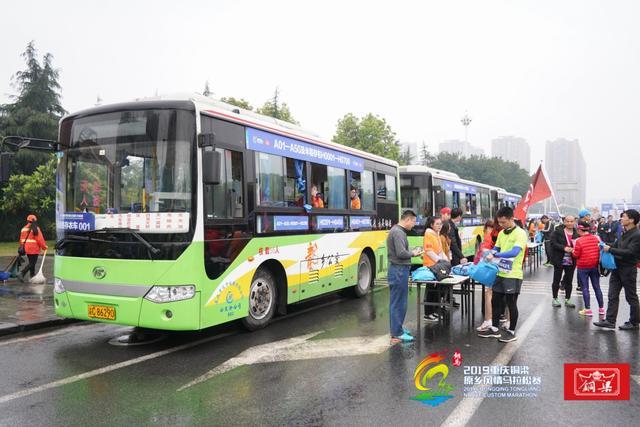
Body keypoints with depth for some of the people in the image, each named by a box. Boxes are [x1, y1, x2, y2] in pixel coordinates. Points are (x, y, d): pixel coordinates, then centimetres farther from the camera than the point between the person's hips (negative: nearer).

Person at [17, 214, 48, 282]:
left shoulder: (23, 229, 11)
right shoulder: (36, 229, -12)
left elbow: (21, 240, 16)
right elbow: (40, 239, -14)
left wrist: (23, 247, 27)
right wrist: (44, 247, -3)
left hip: (26, 249, 8)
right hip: (34, 249, -8)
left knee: (31, 262, 18)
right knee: (32, 263, -5)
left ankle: (33, 276, 23)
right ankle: (21, 273, -19)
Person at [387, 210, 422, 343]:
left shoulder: (397, 230, 14)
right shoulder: (398, 232, -18)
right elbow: (401, 253, -24)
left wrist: (412, 251, 8)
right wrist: (413, 254, -8)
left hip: (397, 270, 10)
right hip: (399, 271, -10)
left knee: (396, 302, 17)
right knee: (399, 303, -4)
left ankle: (397, 328, 28)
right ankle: (397, 335, 1)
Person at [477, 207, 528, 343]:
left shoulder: (520, 233, -15)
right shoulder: (501, 233, 9)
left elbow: (515, 252, -27)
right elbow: (496, 248, 17)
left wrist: (495, 255, -31)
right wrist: (489, 253, -6)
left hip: (513, 275, -7)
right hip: (500, 273, 7)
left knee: (511, 304, 4)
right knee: (495, 301, 12)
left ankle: (511, 332, 18)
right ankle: (494, 329, 25)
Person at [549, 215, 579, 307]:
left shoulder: (577, 233, 1)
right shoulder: (557, 231, -7)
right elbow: (553, 243, -13)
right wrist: (564, 248, -22)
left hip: (571, 261, 3)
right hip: (559, 260, -3)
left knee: (569, 281, 11)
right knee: (556, 280, 7)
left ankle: (567, 300, 23)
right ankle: (555, 299, 20)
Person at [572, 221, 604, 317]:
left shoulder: (579, 240, -15)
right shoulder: (596, 238, -1)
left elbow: (576, 255, -12)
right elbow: (600, 251, 8)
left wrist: (573, 251, 7)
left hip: (583, 267, -5)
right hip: (595, 266, 5)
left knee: (585, 288, 3)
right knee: (597, 287, 13)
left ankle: (588, 309, 4)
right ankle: (601, 308, 19)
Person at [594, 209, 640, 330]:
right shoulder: (624, 233, 9)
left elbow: (629, 252, -25)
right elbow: (616, 245, 20)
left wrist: (610, 249, -22)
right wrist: (606, 246, 3)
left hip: (628, 269, -8)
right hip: (617, 268, 8)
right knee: (613, 296, 7)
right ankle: (610, 321, 11)